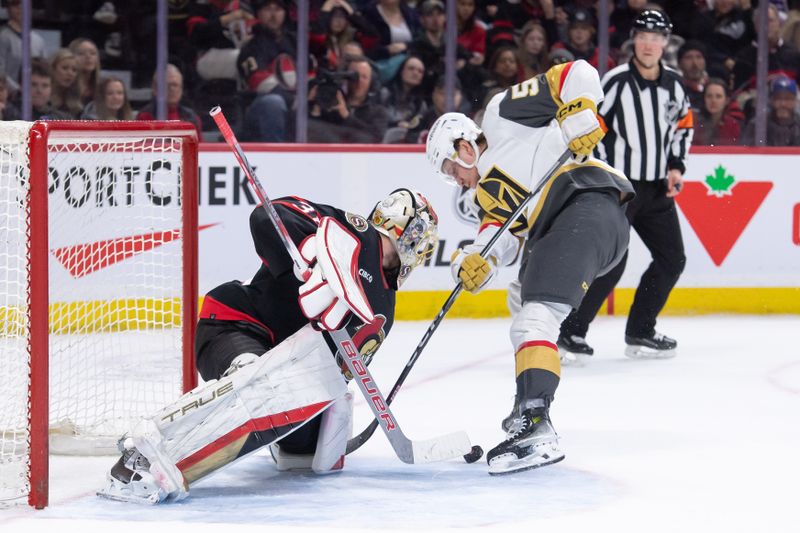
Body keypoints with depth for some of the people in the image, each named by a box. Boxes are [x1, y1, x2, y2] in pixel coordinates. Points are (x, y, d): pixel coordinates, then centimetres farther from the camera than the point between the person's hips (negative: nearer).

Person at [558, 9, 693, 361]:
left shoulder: (673, 84, 6)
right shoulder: (616, 82, -14)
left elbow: (683, 124, 21)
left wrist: (676, 167, 9)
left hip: (657, 188, 7)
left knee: (672, 260, 9)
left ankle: (639, 333, 20)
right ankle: (571, 332, -10)